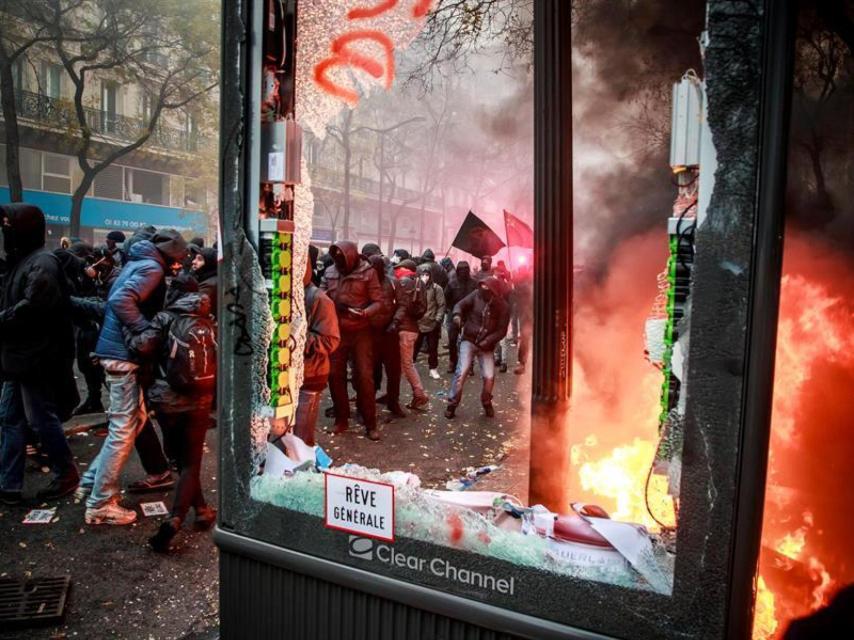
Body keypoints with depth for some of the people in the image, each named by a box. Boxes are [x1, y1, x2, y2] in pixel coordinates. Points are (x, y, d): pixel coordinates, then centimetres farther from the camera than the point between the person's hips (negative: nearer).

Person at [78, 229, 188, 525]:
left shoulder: (138, 262, 15)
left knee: (135, 419, 19)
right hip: (124, 353, -10)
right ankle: (100, 505, 6)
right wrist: (149, 332, -20)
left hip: (118, 349, 10)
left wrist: (146, 331, 13)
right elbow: (121, 301, -28)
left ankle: (92, 481, 26)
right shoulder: (152, 267, -14)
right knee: (124, 429, -2)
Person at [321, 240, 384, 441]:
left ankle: (371, 423, 9)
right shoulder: (329, 272, 5)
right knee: (335, 375, 7)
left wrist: (364, 313, -28)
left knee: (364, 376, -2)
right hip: (336, 331, 4)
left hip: (360, 332, -4)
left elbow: (378, 302, -9)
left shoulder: (368, 272, -7)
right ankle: (341, 419, 23)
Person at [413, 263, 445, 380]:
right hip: (417, 323, 1)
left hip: (432, 324, -1)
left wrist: (438, 319, -11)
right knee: (414, 347, 9)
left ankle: (433, 369, 21)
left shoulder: (436, 288, -5)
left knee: (433, 348, 9)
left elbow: (441, 305, -4)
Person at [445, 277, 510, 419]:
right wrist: (457, 315, -31)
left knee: (489, 376, -6)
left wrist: (488, 340, -21)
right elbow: (461, 304, -8)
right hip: (469, 340, 0)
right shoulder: (476, 295, -8)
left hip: (486, 345, 1)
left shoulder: (502, 306, -8)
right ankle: (452, 404, 4)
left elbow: (502, 330, -7)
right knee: (461, 372, -10)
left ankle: (486, 403, 23)